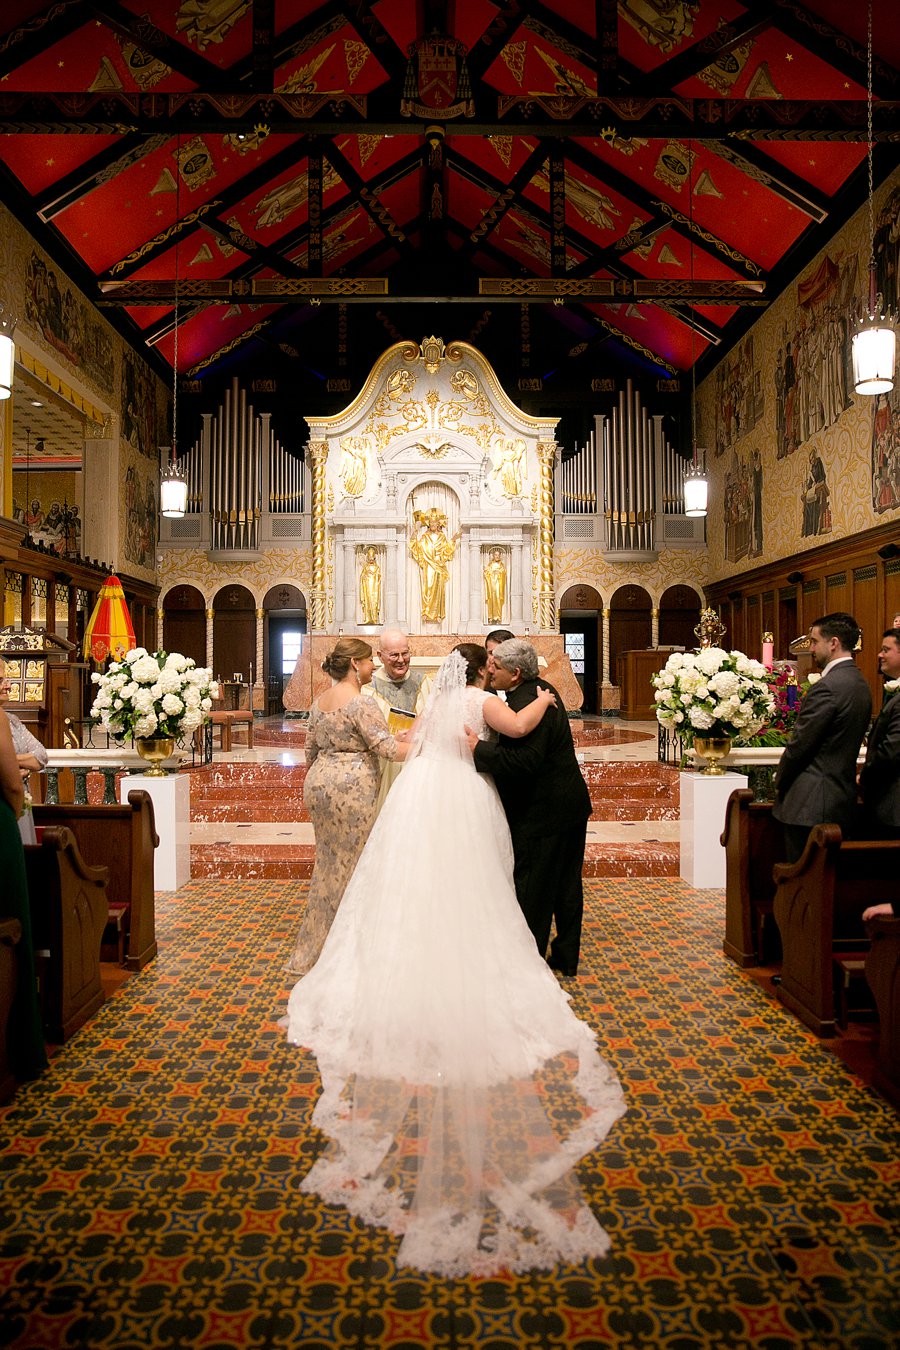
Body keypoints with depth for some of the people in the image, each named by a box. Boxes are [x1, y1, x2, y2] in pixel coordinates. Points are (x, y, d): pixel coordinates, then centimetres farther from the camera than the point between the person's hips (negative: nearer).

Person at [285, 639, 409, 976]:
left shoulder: (319, 701, 10)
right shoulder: (362, 703, -15)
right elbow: (388, 748, -19)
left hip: (319, 782, 8)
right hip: (352, 787, -8)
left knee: (328, 860, 18)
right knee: (350, 864, 4)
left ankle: (312, 949, 28)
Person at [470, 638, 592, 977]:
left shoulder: (524, 705, -24)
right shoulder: (543, 690, 8)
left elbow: (524, 761, -31)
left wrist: (478, 749, -30)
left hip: (543, 813, -10)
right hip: (573, 806, 10)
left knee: (532, 891, 4)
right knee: (567, 885, 18)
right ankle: (567, 957, 31)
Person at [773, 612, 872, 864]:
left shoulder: (827, 687, -18)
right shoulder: (860, 683, 11)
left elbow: (800, 744, -17)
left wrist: (779, 781, 0)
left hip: (811, 805, -9)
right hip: (842, 799, 9)